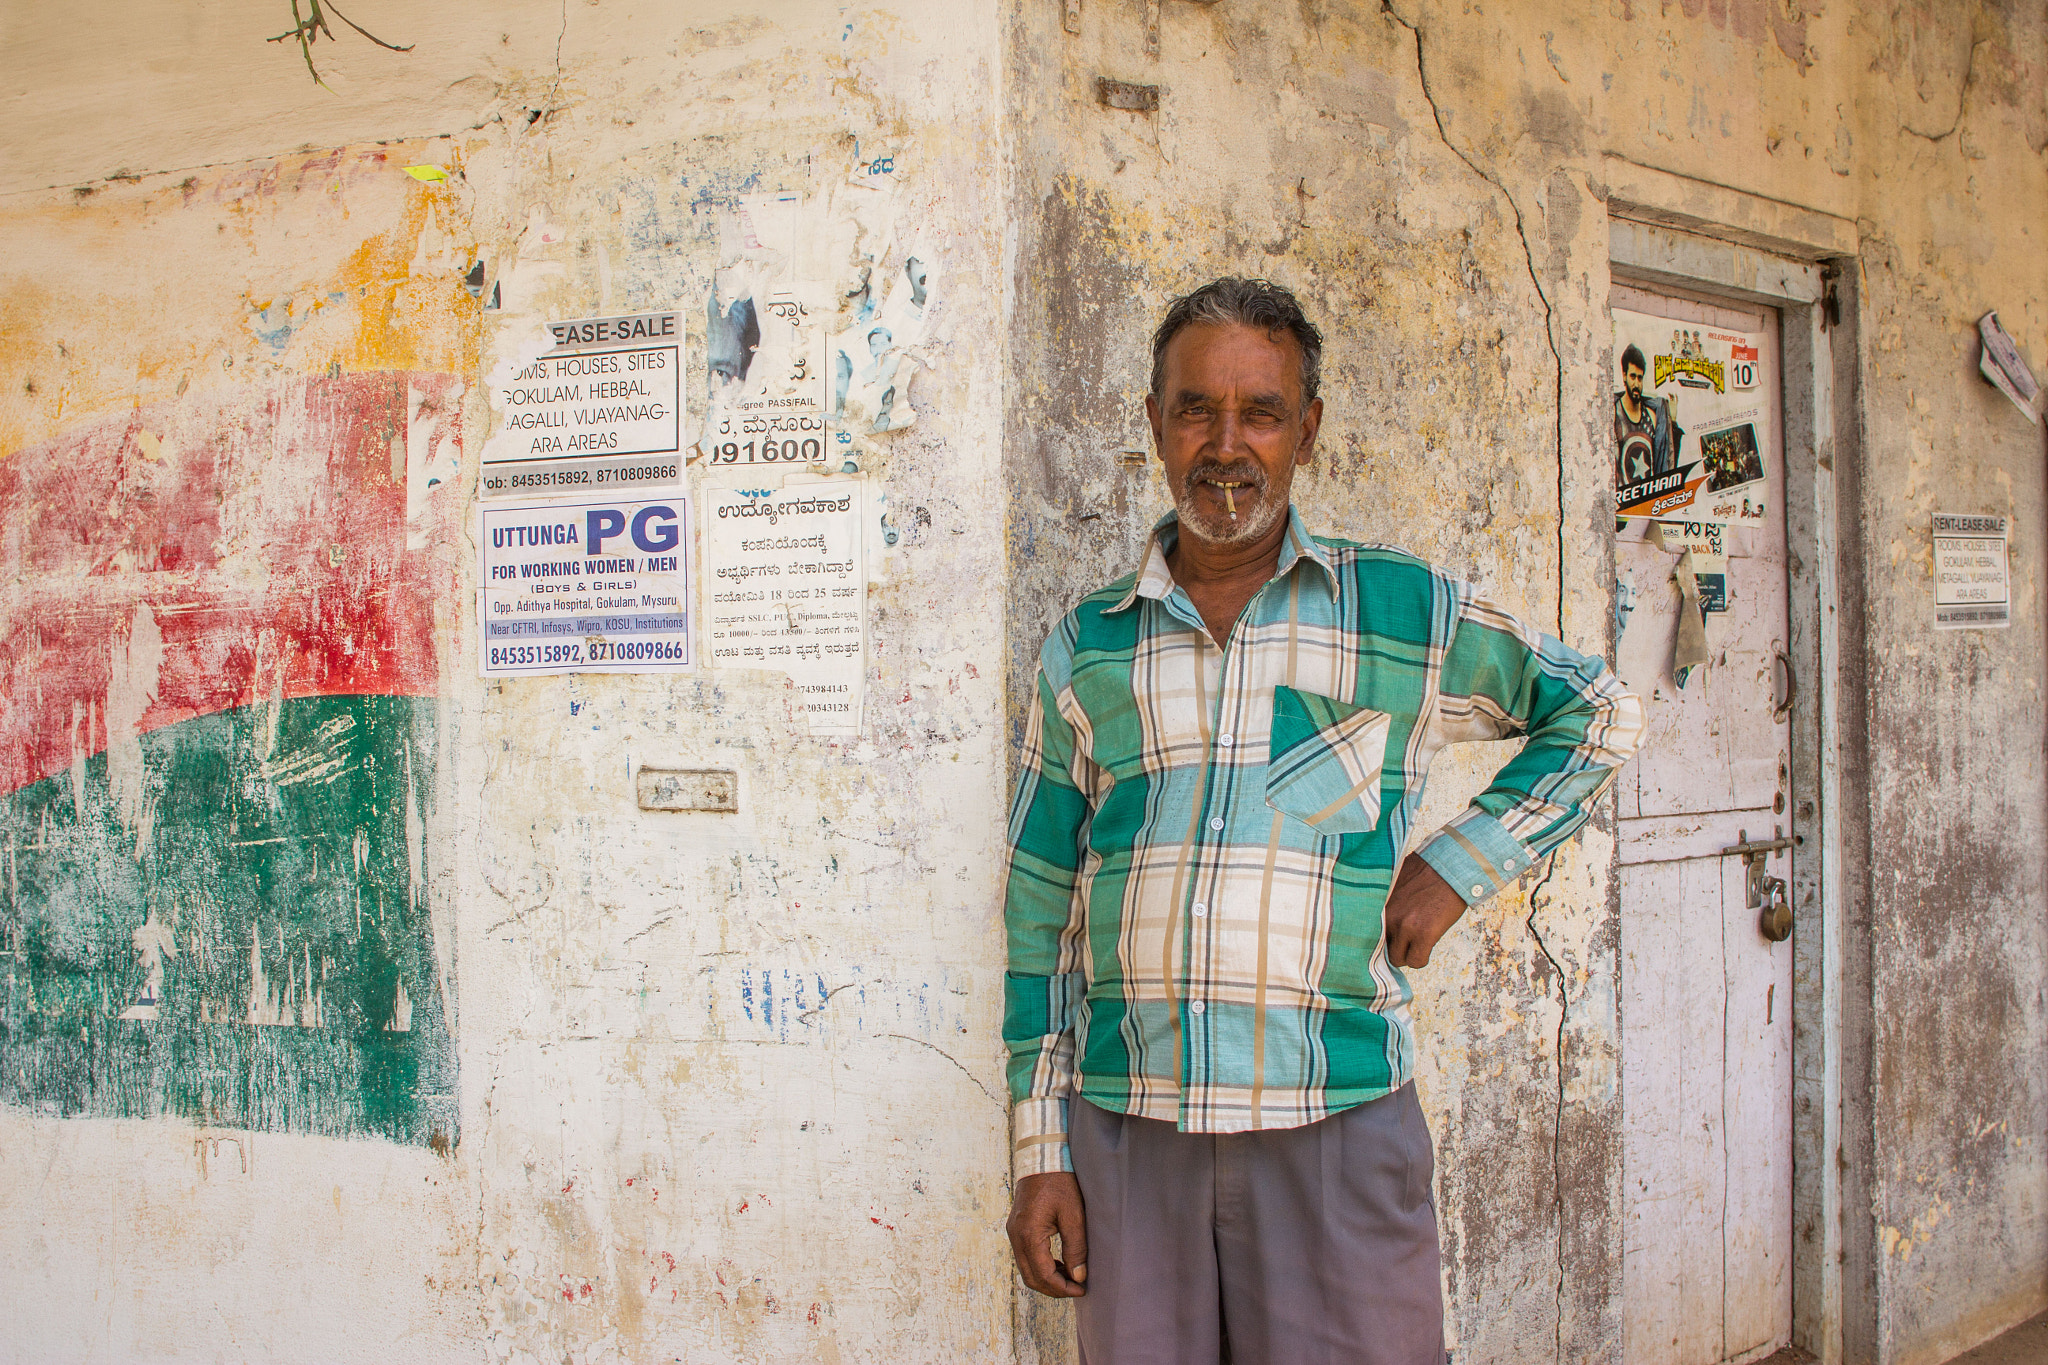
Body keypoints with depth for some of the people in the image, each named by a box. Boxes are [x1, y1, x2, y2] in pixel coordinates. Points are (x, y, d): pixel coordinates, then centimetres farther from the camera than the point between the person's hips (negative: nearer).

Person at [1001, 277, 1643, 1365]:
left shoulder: (1404, 613, 4)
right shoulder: (1084, 653, 9)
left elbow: (1595, 715, 17)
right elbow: (1041, 916, 11)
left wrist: (1460, 866, 4)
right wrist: (1038, 1151, 6)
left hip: (1336, 1127, -1)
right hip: (1126, 1128, 2)